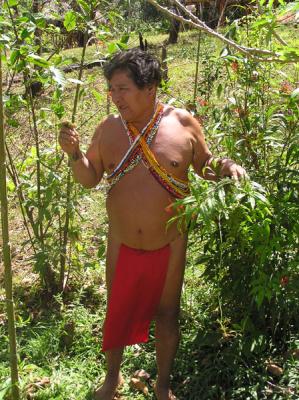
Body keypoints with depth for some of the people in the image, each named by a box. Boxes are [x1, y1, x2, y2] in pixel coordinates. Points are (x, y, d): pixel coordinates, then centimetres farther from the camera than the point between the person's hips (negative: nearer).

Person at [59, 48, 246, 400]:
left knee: (166, 316, 16)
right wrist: (74, 153, -17)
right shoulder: (108, 129, -7)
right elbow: (89, 179, 2)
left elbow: (204, 166, 3)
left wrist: (226, 167, -18)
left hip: (168, 245, -1)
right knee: (117, 314, 18)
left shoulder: (183, 123, -11)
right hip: (122, 245, 1)